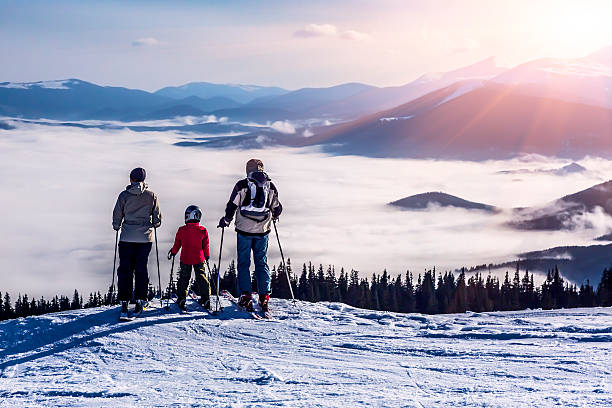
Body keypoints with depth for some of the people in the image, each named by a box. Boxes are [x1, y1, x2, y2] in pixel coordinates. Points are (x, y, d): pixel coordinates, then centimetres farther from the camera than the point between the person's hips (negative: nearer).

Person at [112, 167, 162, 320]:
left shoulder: (124, 195, -3)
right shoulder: (151, 195, 1)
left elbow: (117, 215, 0)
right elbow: (157, 218, 6)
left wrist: (117, 226, 20)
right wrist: (153, 225, 27)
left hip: (127, 238, -1)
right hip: (145, 238, 1)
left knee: (125, 269, 2)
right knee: (141, 268, 10)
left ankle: (124, 302, -5)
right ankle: (140, 300, 4)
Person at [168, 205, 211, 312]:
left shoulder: (181, 230, -8)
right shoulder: (202, 231, -6)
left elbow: (177, 244, 3)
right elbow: (205, 246, 3)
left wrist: (173, 253, 21)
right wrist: (207, 256, 18)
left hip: (185, 259, 0)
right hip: (199, 259, 0)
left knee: (184, 278, 10)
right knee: (201, 277, 8)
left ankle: (181, 298, 3)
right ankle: (205, 298, 4)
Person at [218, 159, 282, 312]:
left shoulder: (242, 185, -5)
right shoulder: (271, 186, 4)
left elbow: (232, 206, -5)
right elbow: (277, 208, 13)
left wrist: (226, 220, 12)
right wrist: (273, 217, 34)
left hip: (244, 230, -2)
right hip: (263, 230, 2)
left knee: (244, 263, 6)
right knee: (261, 262, 10)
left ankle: (245, 295, -3)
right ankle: (264, 296, 2)